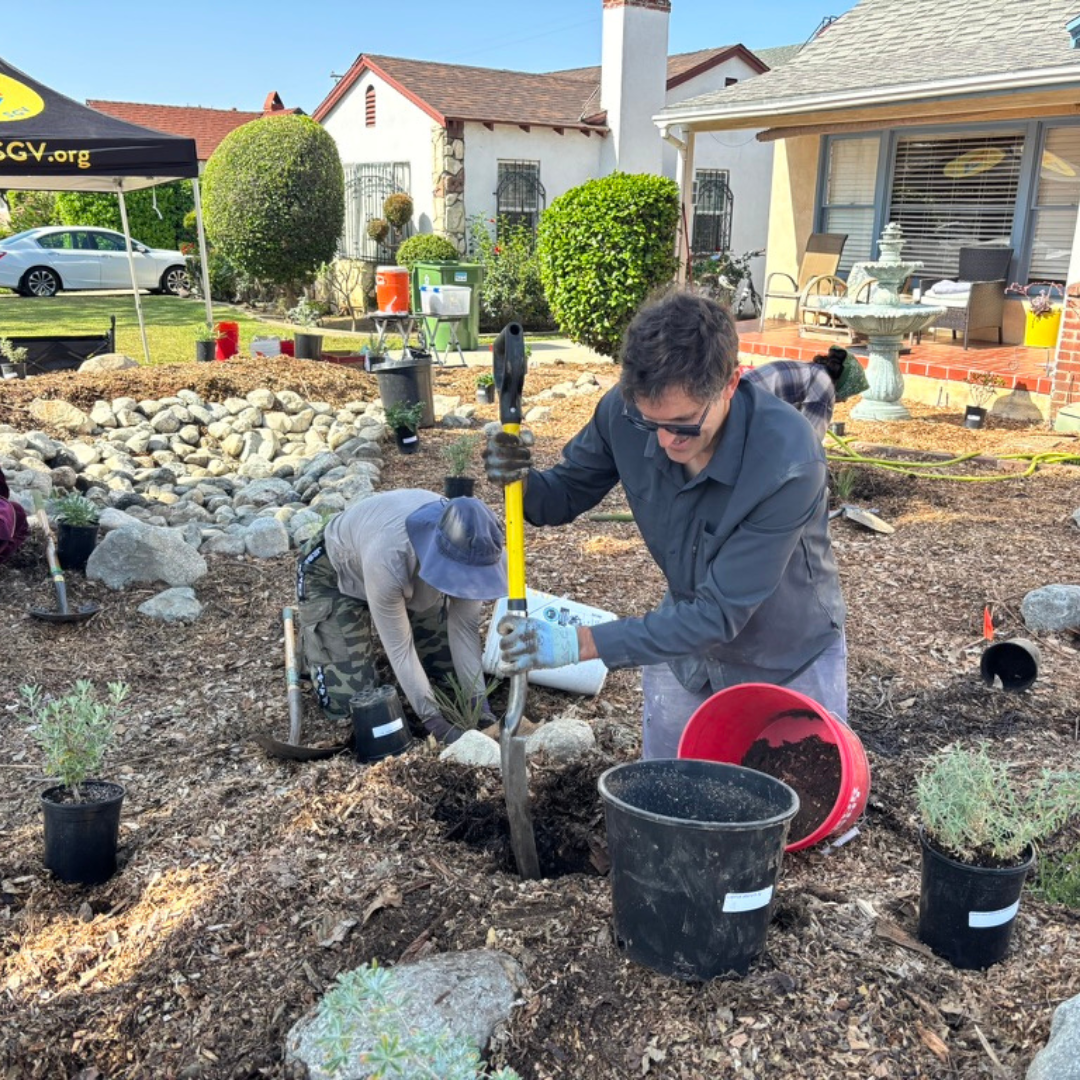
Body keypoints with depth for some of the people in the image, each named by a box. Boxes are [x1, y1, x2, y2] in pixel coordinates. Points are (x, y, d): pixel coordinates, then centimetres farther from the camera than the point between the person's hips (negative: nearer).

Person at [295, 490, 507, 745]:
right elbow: (399, 647, -35)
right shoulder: (387, 557, -46)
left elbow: (465, 627, -19)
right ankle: (312, 635, 20)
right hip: (332, 574, -5)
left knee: (453, 669, 4)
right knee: (346, 701, -9)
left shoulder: (467, 547, -30)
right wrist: (434, 720, -34)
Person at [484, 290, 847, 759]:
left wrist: (580, 643, -39)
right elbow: (567, 495, -6)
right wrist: (520, 480, -30)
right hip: (685, 638, 4)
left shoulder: (789, 461, -37)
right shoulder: (626, 411, -24)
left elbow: (720, 614, -34)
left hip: (788, 660, -3)